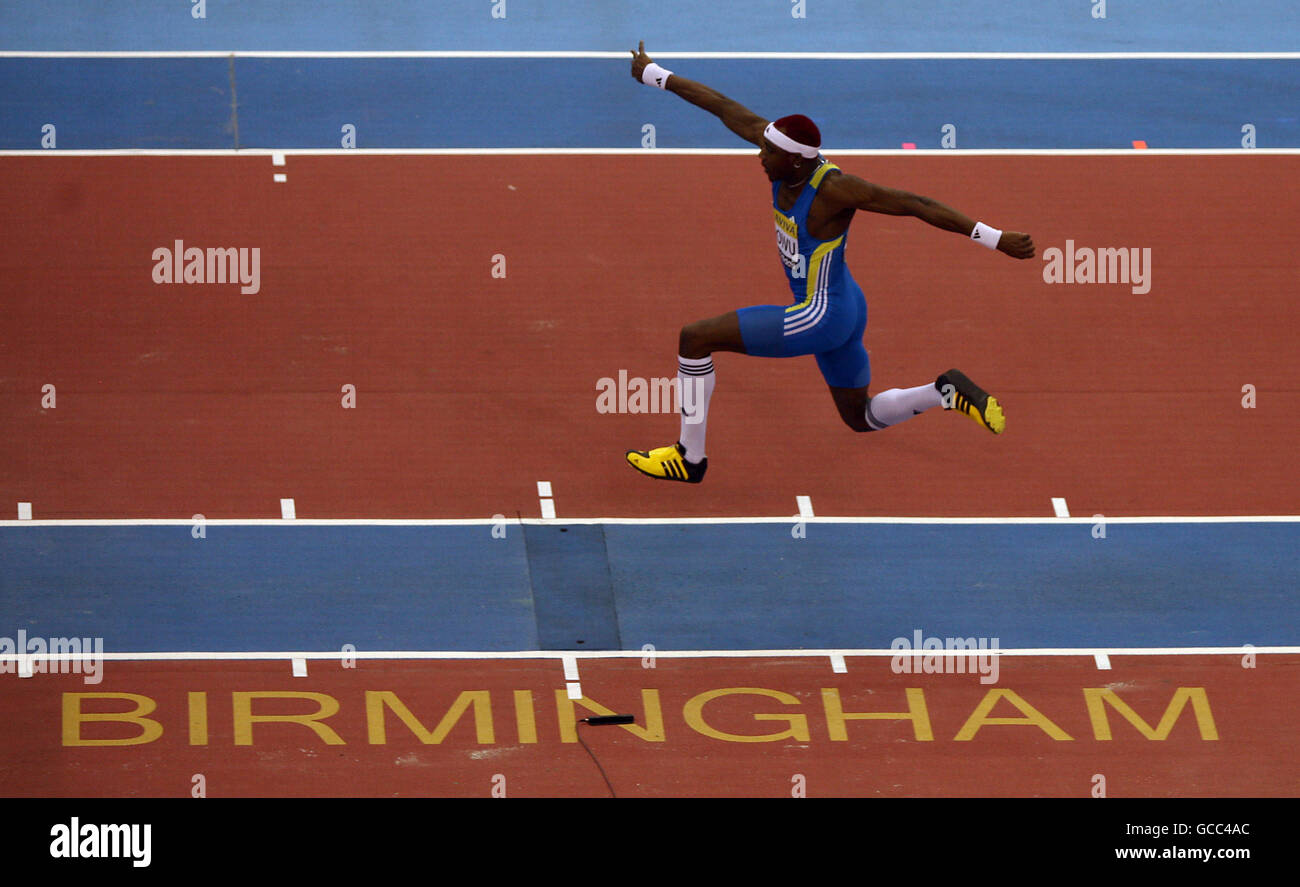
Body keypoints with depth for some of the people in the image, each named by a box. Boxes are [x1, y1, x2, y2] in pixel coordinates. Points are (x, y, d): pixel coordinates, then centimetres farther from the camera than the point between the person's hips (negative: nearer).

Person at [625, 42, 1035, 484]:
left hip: (822, 318, -10)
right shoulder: (789, 150, -9)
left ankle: (689, 456, 5)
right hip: (843, 311, 10)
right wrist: (653, 74, 9)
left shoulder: (833, 188, -28)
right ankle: (948, 391, 13)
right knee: (860, 418, 27)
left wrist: (997, 239, -28)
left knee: (695, 337, -8)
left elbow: (918, 205, -28)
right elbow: (725, 108, 1)